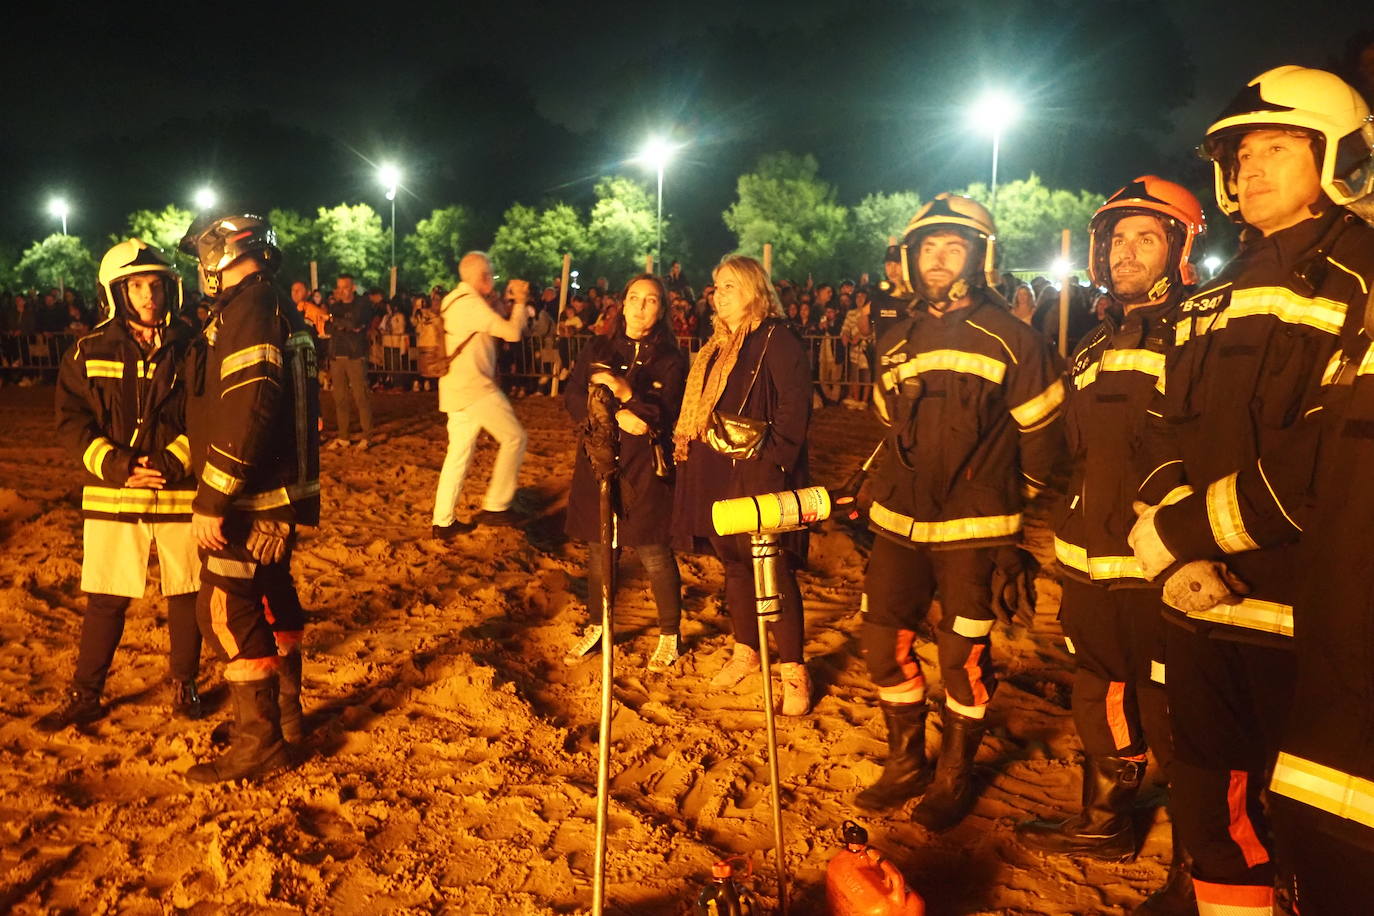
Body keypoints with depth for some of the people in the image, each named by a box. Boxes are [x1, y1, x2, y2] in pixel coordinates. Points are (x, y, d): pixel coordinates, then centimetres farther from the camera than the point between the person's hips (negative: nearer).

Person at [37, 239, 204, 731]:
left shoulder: (191, 349, 0)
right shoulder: (90, 352, 2)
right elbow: (72, 420, 0)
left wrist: (173, 461, -16)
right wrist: (115, 465, -14)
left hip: (180, 492, 0)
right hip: (112, 494, 0)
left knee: (186, 594, 8)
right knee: (105, 598, 6)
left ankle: (184, 685, 26)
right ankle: (84, 695, 22)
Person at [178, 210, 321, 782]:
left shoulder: (247, 309, -17)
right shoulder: (280, 308, 13)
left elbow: (246, 415, -27)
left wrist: (211, 501, -24)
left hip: (251, 498, -10)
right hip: (282, 490, 10)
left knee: (226, 613, -5)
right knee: (268, 595, 23)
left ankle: (259, 741, 2)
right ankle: (284, 699, 39)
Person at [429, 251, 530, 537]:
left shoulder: (454, 301, 16)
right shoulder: (471, 302, -15)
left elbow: (494, 326, 24)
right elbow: (512, 332, -15)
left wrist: (510, 301, 17)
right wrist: (521, 303, 0)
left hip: (457, 389, 10)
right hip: (475, 388, -10)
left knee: (458, 454, 11)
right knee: (514, 437, 1)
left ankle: (443, 522, 13)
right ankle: (495, 506, 2)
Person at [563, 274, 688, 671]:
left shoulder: (671, 359, 1)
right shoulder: (597, 349, 9)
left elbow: (668, 415, -10)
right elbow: (573, 398, -1)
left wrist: (627, 392, -25)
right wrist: (617, 416, -15)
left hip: (645, 471, -3)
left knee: (654, 555, -2)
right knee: (599, 549, 11)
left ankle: (671, 635, 15)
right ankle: (597, 625, 29)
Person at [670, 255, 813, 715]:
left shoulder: (777, 341, -8)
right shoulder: (717, 344, 18)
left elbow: (795, 405, -15)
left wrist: (772, 457, -21)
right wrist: (686, 447, 14)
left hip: (757, 474, -8)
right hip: (717, 474, 8)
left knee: (773, 570, -5)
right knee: (734, 564, 16)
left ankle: (793, 671, 4)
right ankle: (745, 651, 31)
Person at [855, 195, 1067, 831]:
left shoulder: (1008, 338, -7)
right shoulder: (897, 342, 10)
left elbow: (1043, 432, -1)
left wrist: (1009, 498, 8)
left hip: (972, 529, -5)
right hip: (899, 520, 5)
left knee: (963, 657, 3)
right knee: (884, 642, 7)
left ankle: (956, 775, 23)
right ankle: (906, 764, 25)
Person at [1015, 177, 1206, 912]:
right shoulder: (1093, 350, 16)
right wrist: (1059, 552, 20)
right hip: (1090, 573, 7)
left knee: (1173, 721, 2)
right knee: (1100, 703, 19)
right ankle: (1106, 824, 38)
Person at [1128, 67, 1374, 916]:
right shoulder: (1213, 303, 17)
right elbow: (1168, 443, 9)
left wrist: (1181, 530, -14)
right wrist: (1175, 555, -9)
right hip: (1206, 612, 7)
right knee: (1214, 817, 17)